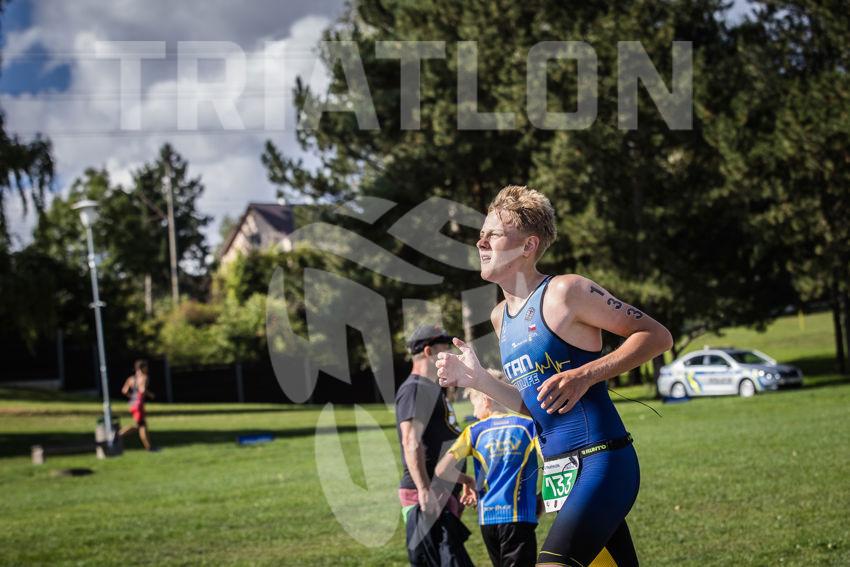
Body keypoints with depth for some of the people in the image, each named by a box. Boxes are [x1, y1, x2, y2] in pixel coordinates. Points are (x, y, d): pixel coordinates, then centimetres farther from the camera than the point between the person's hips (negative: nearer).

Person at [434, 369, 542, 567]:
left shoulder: (475, 431, 6)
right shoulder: (528, 424, 3)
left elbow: (442, 470, -3)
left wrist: (467, 481, 15)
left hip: (487, 517, 3)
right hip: (518, 515, -3)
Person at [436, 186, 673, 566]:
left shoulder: (564, 292, -10)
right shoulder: (500, 317, 14)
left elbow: (657, 336, -9)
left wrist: (586, 375, -20)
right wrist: (478, 380, 6)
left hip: (600, 464, -9)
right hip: (557, 473, 9)